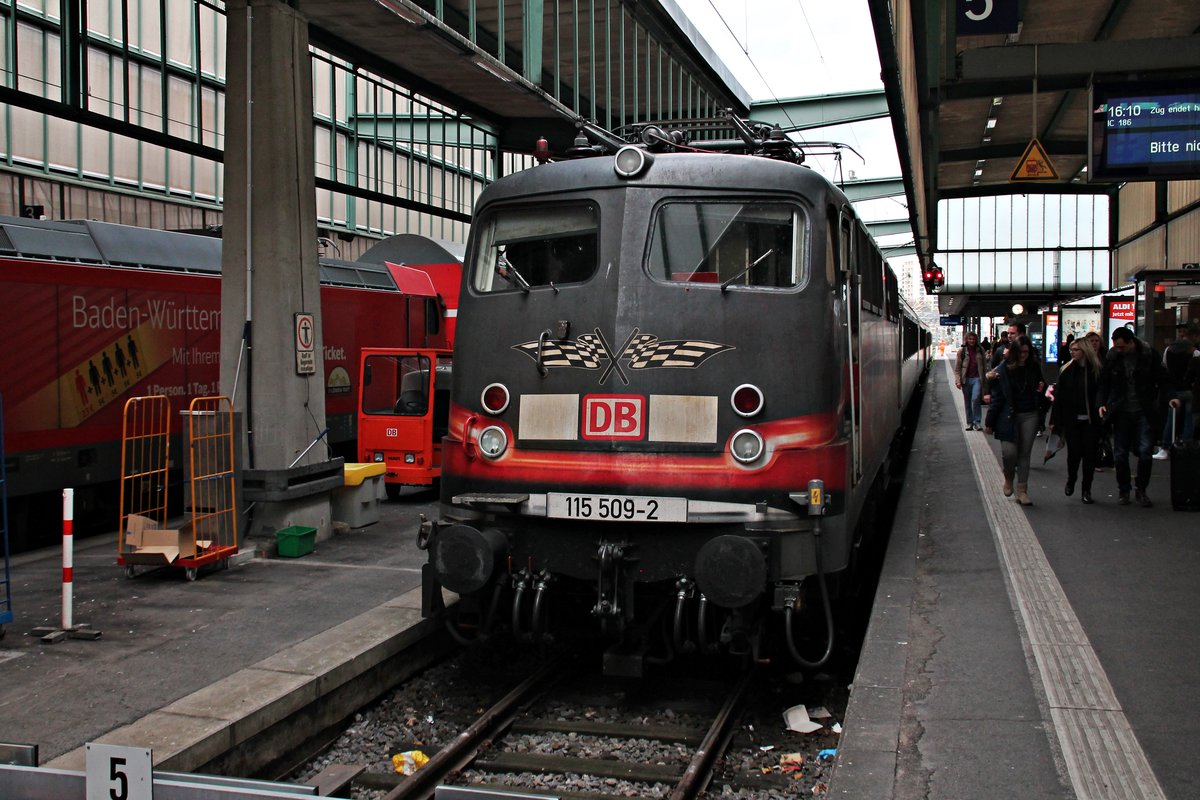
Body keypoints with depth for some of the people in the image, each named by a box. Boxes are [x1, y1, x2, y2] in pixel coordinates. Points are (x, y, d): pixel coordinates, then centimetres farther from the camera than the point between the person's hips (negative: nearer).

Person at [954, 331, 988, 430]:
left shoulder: (980, 350, 6)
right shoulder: (962, 350, 2)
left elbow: (985, 365, 11)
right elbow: (957, 367, 2)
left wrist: (985, 379, 4)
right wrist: (958, 380, -6)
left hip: (977, 378, -1)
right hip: (966, 379, 1)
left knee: (975, 399, -16)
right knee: (967, 402, 7)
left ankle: (977, 422, -8)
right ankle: (970, 422, 17)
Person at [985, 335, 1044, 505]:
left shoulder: (1034, 368, 5)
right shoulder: (1003, 369, -5)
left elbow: (1038, 393, 21)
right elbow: (996, 397, -4)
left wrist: (1040, 390, -5)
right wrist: (989, 423, -4)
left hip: (1029, 416, 3)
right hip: (1008, 416, -3)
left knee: (1024, 453, 4)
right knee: (1009, 452, -12)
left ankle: (1022, 490, 11)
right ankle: (1008, 478, 19)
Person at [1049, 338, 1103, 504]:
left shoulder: (1096, 370, -2)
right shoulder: (1066, 370, 3)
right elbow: (1059, 396, 2)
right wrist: (1055, 420, -1)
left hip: (1091, 420, -1)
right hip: (1072, 420, 1)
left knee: (1090, 454, 1)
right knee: (1074, 452, -1)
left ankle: (1086, 490, 13)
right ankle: (1071, 481, 27)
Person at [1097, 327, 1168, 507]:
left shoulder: (1149, 354, -6)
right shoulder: (1112, 356, -1)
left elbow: (1162, 379, 1)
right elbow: (1104, 383, 8)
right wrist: (1101, 403, -4)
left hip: (1144, 412, -2)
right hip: (1121, 412, 2)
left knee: (1145, 452, -6)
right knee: (1120, 454, 4)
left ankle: (1141, 490, 10)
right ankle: (1123, 490, 19)